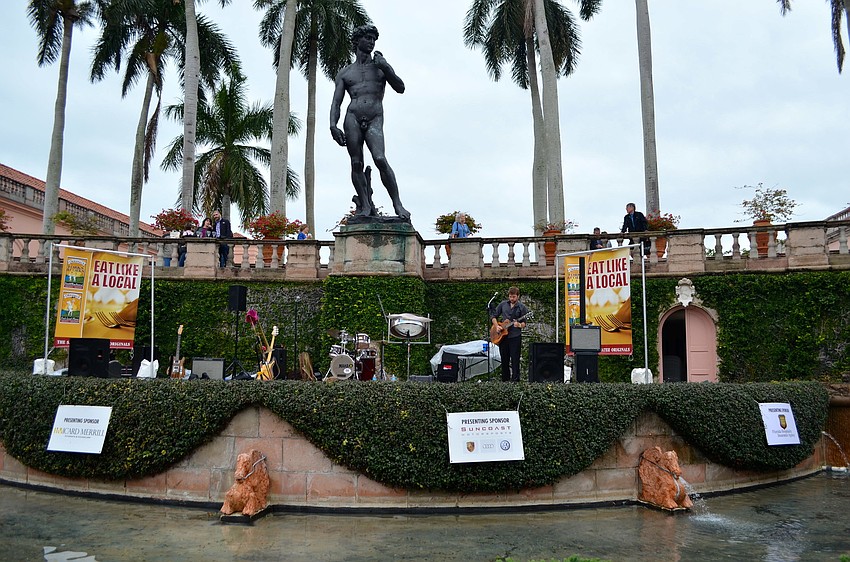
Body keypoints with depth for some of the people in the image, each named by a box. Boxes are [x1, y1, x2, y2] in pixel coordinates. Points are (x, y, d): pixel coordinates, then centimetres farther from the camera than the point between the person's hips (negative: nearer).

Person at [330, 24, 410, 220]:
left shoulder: (381, 66, 22)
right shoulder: (345, 73, 20)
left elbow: (400, 88, 11)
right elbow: (336, 102, 12)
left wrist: (385, 67, -1)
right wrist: (333, 125, -5)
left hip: (375, 119, -1)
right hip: (352, 118, 2)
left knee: (380, 159, -20)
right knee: (356, 164, -7)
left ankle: (397, 204, -17)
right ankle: (365, 206, -3)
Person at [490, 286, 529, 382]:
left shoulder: (522, 307, -1)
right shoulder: (503, 304, 8)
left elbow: (524, 323, -2)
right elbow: (493, 316, 14)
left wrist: (519, 325, -24)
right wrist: (496, 326, -1)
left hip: (515, 336, -4)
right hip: (502, 336, 4)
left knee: (515, 359, -6)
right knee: (504, 359, 11)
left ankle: (515, 380, -2)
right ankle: (505, 379, 20)